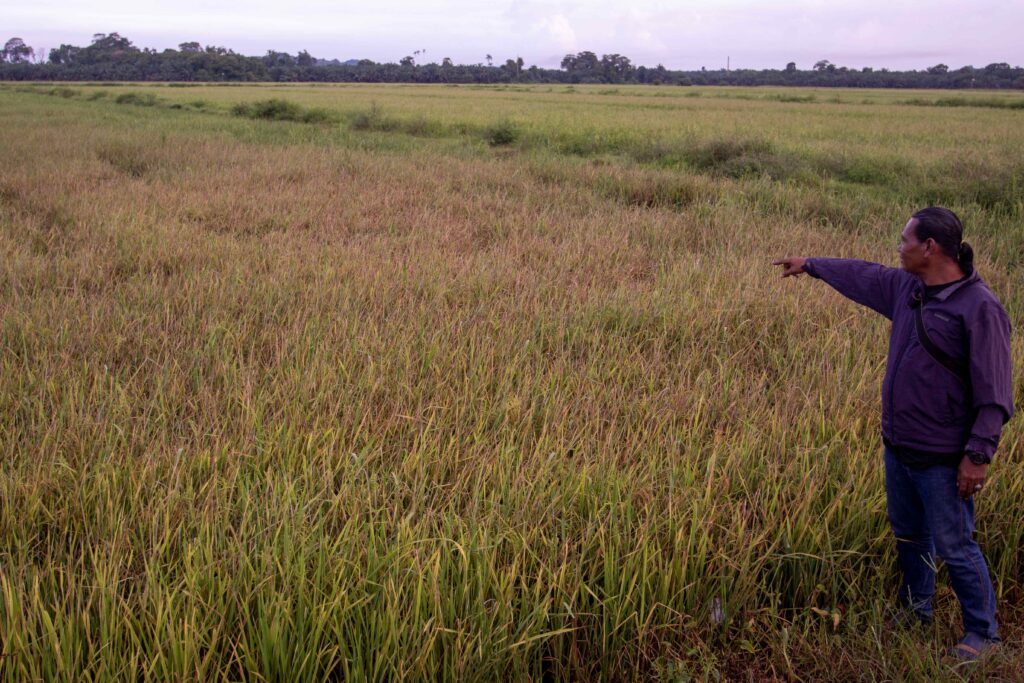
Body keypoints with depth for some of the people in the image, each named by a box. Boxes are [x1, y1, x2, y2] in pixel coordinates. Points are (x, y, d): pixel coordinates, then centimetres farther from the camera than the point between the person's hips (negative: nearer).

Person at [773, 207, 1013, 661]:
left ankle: (982, 634, 20)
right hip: (898, 447, 8)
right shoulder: (907, 288, 4)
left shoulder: (979, 307, -19)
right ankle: (915, 609, 41)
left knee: (954, 548, 2)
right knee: (908, 536, 22)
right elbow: (863, 275, 24)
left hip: (942, 458, -8)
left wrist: (978, 454, -22)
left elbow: (995, 392, -19)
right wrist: (811, 265, 34)